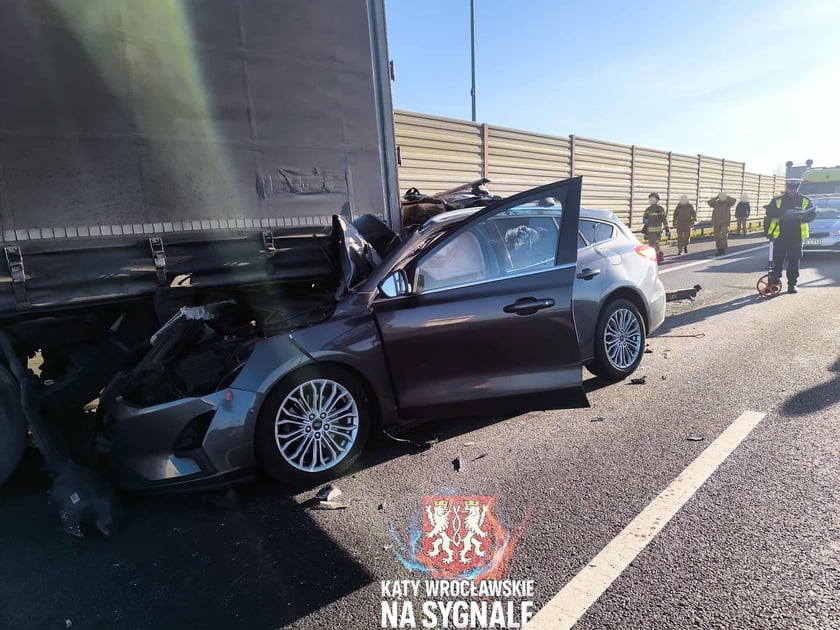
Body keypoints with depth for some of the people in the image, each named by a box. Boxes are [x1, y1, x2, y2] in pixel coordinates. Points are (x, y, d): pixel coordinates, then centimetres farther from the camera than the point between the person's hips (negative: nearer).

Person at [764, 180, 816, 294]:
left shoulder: (805, 201, 8)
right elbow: (769, 212, -8)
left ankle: (792, 284, 9)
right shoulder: (777, 200, 5)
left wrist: (802, 216, -19)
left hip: (796, 237, 1)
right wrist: (784, 212, -22)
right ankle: (774, 281, 15)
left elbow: (812, 214, 2)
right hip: (780, 236, -1)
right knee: (778, 260, 1)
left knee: (794, 261, 1)